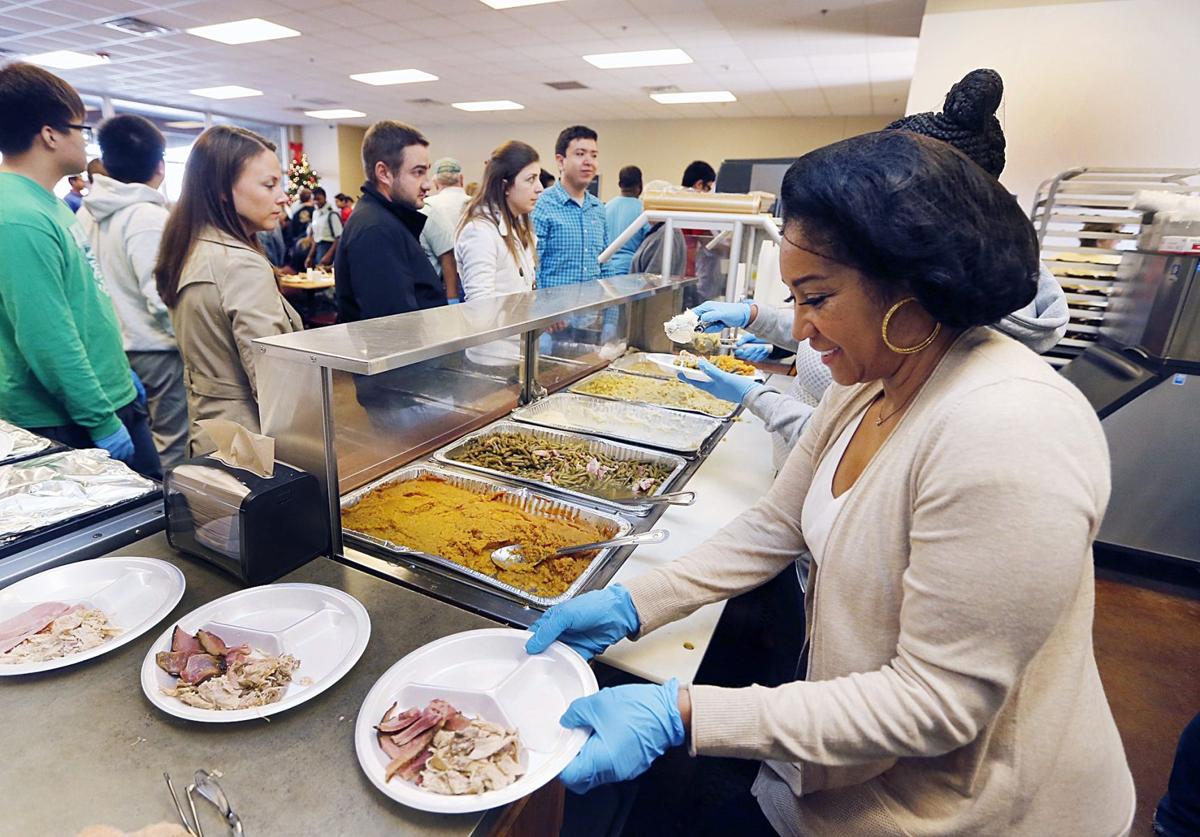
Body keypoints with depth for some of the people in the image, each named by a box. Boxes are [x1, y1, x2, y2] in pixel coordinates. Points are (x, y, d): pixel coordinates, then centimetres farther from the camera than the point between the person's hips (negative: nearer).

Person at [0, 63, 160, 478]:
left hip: (115, 398, 9)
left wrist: (122, 372, 20)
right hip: (70, 425, -9)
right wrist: (101, 422, -20)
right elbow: (49, 340, -24)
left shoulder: (47, 203, 10)